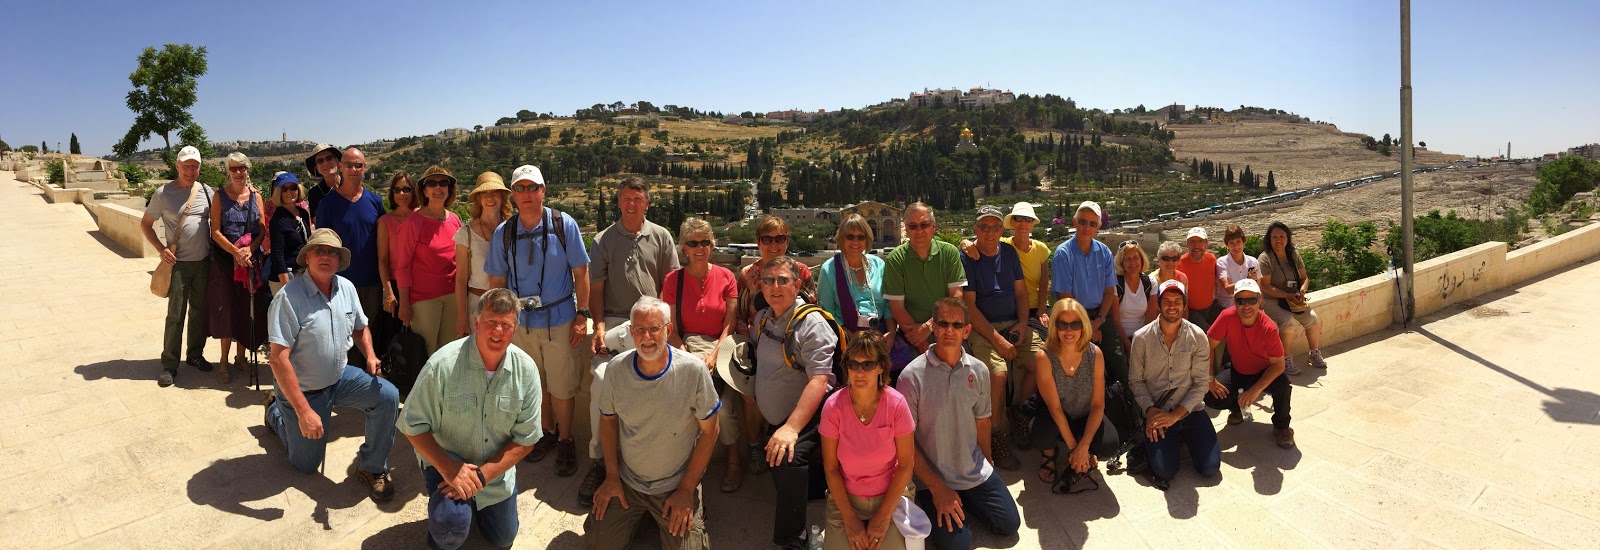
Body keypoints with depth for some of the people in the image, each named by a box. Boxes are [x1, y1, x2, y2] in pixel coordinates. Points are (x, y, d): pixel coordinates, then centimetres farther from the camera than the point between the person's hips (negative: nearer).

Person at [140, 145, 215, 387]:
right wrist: (161, 249, -10)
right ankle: (169, 365, 8)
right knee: (175, 315, -1)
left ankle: (195, 354, 28)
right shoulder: (163, 193, -5)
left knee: (199, 311, 13)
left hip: (204, 262, 3)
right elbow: (145, 224, 3)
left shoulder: (207, 192, 3)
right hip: (178, 263, -3)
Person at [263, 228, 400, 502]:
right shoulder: (289, 297, -24)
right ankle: (275, 411, 39)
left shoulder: (346, 288, -5)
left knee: (388, 396, -22)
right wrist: (304, 411, -29)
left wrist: (370, 355, -9)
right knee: (307, 464, 11)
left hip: (340, 377, 5)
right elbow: (278, 359, -27)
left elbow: (360, 328, 13)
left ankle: (370, 467, -3)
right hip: (302, 390, -4)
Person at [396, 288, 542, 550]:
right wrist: (448, 469, -26)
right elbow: (413, 426, -16)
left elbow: (525, 439, -11)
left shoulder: (526, 370, -17)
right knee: (452, 524, -31)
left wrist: (481, 475, -21)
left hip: (496, 468, 4)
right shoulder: (443, 364, -25)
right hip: (445, 461, -3)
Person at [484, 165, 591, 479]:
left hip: (559, 319, -3)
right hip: (521, 321, 3)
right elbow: (497, 280, 5)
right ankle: (547, 433, 38)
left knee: (562, 386, 5)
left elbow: (581, 272, -5)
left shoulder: (564, 225, -9)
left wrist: (582, 315, -8)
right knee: (534, 383, 17)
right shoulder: (503, 233, -2)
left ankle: (565, 441, 25)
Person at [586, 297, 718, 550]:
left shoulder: (693, 370, -21)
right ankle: (639, 514, 28)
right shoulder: (616, 369, -11)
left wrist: (686, 490, -10)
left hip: (676, 484, -3)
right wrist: (612, 476, 1)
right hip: (627, 481, 3)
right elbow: (608, 420, 5)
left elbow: (709, 431, -12)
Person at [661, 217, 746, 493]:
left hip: (721, 346, 0)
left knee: (723, 404, -26)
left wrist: (714, 354, -12)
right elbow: (671, 328, 3)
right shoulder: (673, 280, 6)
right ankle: (733, 456, -7)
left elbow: (729, 324, 2)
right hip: (687, 347, 0)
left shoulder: (726, 277, 5)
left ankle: (733, 459, -2)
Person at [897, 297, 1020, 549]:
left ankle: (963, 502, 27)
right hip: (932, 478, -5)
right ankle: (928, 501, 15)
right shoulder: (912, 376, -19)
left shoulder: (979, 370, -5)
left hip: (976, 473, 5)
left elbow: (981, 421, 10)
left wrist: (987, 465, 15)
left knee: (1009, 524, 5)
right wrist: (937, 488, -15)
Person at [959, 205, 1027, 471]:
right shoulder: (967, 259, -5)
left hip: (1014, 323, 6)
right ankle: (997, 437, -12)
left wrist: (1023, 323, -1)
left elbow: (1021, 291, 18)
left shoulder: (1009, 253, 13)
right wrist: (997, 339, -15)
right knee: (997, 373, -29)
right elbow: (969, 306, -10)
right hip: (982, 328, -5)